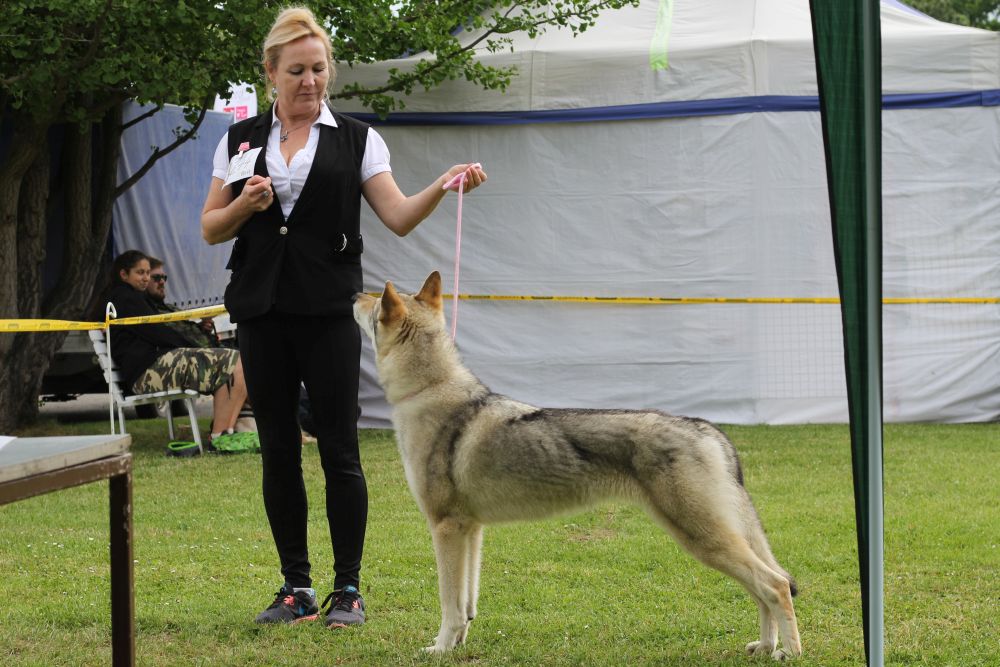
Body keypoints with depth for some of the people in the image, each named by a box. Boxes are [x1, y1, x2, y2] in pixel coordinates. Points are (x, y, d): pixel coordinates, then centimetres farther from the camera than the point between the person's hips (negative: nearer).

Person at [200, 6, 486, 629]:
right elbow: (211, 229, 10)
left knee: (339, 449, -5)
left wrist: (442, 186, -24)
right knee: (278, 451, 5)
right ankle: (296, 588, 13)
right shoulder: (241, 140, 9)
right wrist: (244, 205, -10)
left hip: (328, 313, -2)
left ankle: (348, 589, 3)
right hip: (262, 312, 2)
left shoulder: (357, 139, 3)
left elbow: (398, 216, -7)